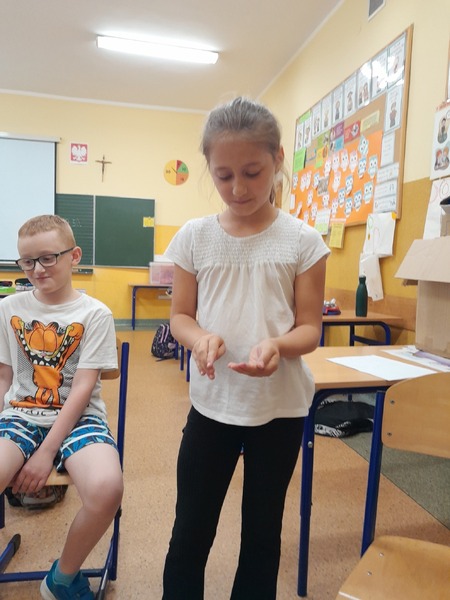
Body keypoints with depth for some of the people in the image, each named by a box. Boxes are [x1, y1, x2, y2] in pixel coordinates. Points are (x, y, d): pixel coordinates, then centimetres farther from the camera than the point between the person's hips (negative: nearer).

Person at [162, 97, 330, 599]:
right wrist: (199, 337, -19)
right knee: (190, 531, 14)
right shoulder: (194, 236, -3)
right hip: (211, 403, 1)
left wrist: (277, 345, -26)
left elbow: (310, 327, -4)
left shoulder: (302, 241, -7)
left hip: (280, 407, 0)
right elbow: (180, 316, 3)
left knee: (262, 531, 18)